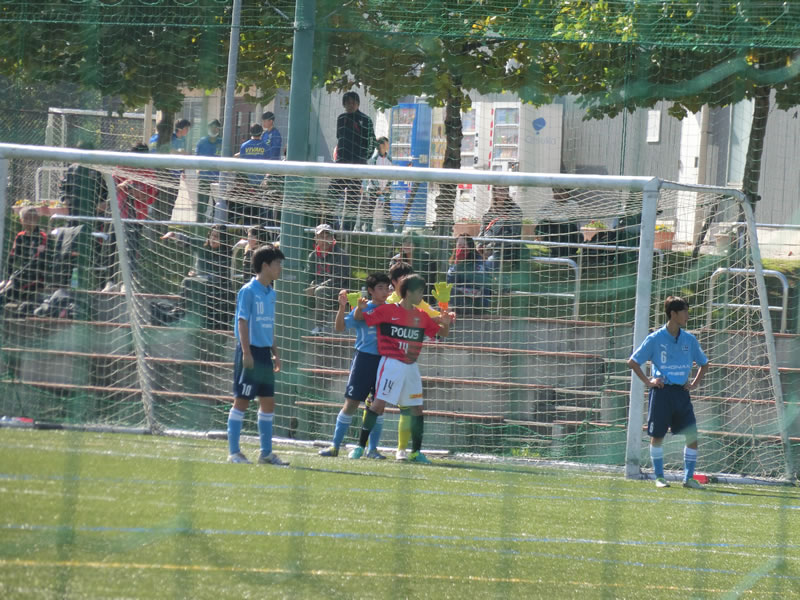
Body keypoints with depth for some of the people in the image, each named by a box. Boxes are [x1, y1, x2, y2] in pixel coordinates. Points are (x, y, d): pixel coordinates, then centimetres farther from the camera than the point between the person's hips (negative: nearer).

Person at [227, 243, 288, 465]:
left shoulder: (271, 292, 13)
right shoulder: (248, 291, -10)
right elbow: (243, 322, -14)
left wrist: (275, 353, 19)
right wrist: (246, 353, -19)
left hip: (264, 353, 8)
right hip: (250, 352, -8)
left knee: (268, 402, 9)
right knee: (241, 401, -4)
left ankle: (266, 453, 16)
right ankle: (234, 452, 1)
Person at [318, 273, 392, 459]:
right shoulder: (362, 309, -2)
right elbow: (340, 326, -7)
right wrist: (342, 306, -23)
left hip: (385, 360, 3)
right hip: (364, 359, -3)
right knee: (351, 402, -3)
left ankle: (373, 449, 12)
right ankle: (335, 446, 4)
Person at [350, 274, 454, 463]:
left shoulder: (422, 316, 11)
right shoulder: (387, 311, -3)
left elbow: (442, 332, 19)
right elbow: (359, 318, 1)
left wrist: (446, 323, -4)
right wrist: (360, 308, -22)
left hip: (411, 367, 6)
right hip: (391, 363, -6)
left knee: (417, 408, 5)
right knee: (379, 403, -14)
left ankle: (416, 452, 15)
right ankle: (360, 446, -10)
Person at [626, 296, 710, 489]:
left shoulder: (689, 340, 7)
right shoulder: (655, 339, -4)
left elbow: (704, 363, 21)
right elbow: (633, 361, 0)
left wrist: (695, 383, 8)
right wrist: (648, 381, -6)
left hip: (681, 392, 3)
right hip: (661, 392, -3)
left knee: (692, 436, -4)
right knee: (657, 435, 0)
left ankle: (689, 477, 4)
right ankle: (659, 477, 11)